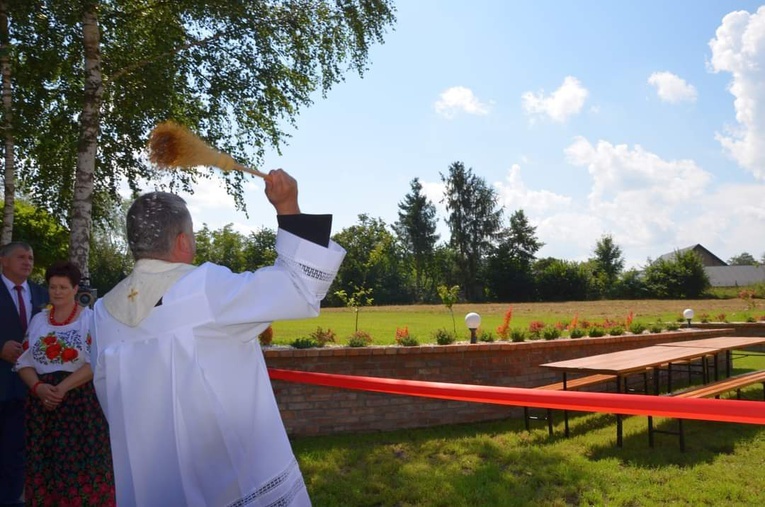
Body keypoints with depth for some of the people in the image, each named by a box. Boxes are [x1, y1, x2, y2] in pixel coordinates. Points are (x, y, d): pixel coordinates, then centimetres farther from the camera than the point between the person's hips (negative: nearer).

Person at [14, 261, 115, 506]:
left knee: (81, 463, -3)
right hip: (43, 402, 4)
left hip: (81, 401, -4)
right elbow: (24, 362, 9)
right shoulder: (38, 320, 12)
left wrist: (64, 387, -20)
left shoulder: (90, 318, -3)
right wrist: (38, 387, -10)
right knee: (46, 464, 6)